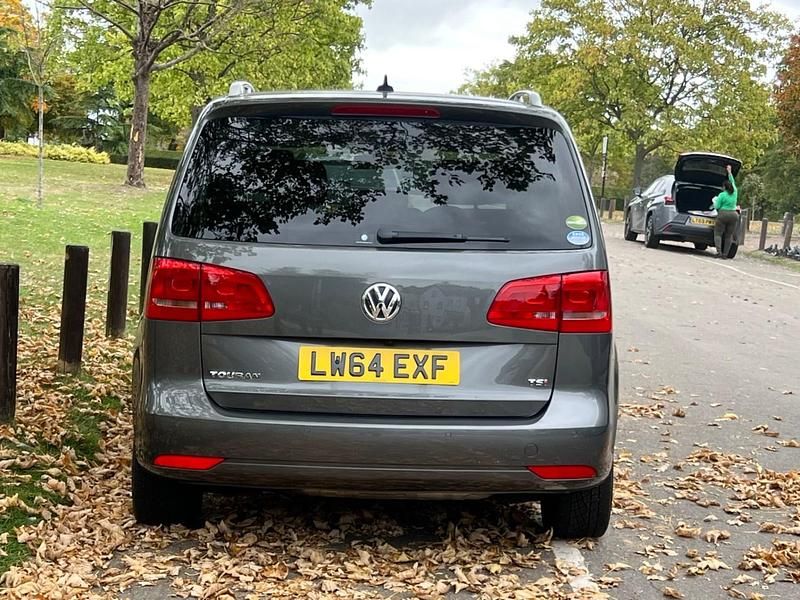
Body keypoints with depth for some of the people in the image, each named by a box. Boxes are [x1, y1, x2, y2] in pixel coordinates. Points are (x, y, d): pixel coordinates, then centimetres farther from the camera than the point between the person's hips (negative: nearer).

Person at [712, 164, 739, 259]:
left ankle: (719, 252, -15)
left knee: (718, 233, 0)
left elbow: (717, 206, -5)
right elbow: (733, 182, 25)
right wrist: (729, 173, 32)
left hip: (723, 215, -5)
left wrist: (714, 201, 14)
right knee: (729, 235, 6)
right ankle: (725, 254, 1)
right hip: (734, 215, 5)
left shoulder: (722, 195, -7)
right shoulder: (735, 192, 8)